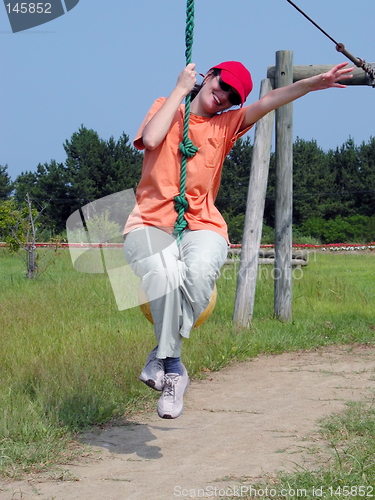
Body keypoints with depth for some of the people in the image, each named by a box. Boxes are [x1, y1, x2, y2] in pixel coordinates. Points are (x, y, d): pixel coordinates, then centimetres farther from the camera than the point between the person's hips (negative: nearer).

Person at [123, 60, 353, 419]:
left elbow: (268, 102, 4)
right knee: (165, 274, -36)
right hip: (151, 224, -2)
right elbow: (151, 139, -9)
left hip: (201, 227, 2)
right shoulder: (166, 107, 13)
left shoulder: (226, 125, 18)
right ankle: (173, 371, -19)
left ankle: (161, 356, -19)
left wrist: (315, 83, -9)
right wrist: (180, 90, 0)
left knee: (199, 270, -36)